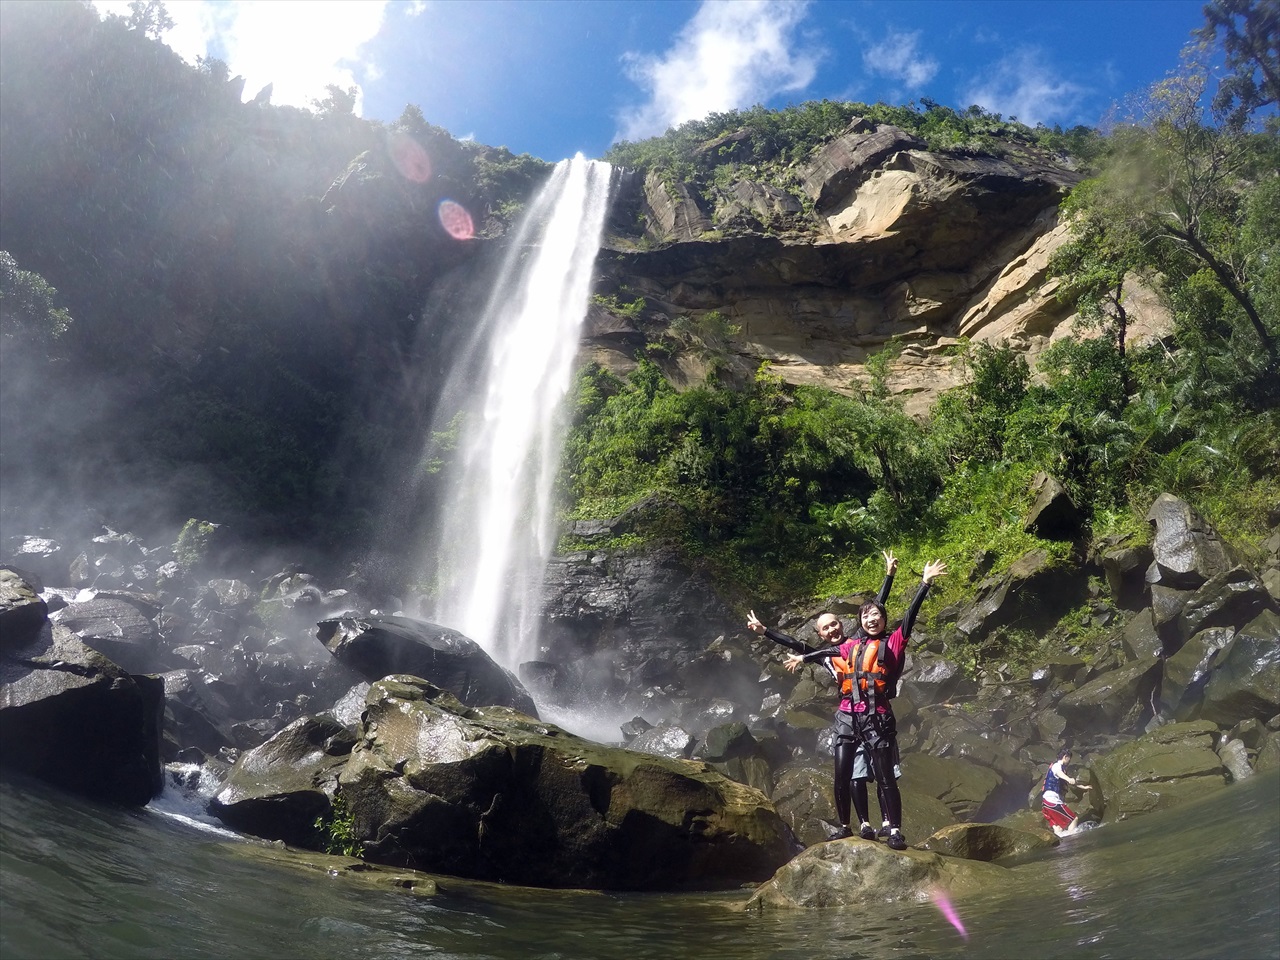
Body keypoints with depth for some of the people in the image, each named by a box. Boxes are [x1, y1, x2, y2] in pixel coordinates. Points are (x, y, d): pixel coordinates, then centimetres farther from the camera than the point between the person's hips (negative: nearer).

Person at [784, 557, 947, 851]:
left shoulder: (892, 644, 4)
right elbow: (829, 652, 32)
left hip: (876, 716, -4)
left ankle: (895, 831, 0)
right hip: (848, 715, 5)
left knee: (884, 776, -5)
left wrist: (925, 583, -14)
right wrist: (803, 658, 47)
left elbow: (909, 617, -6)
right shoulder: (851, 646, 14)